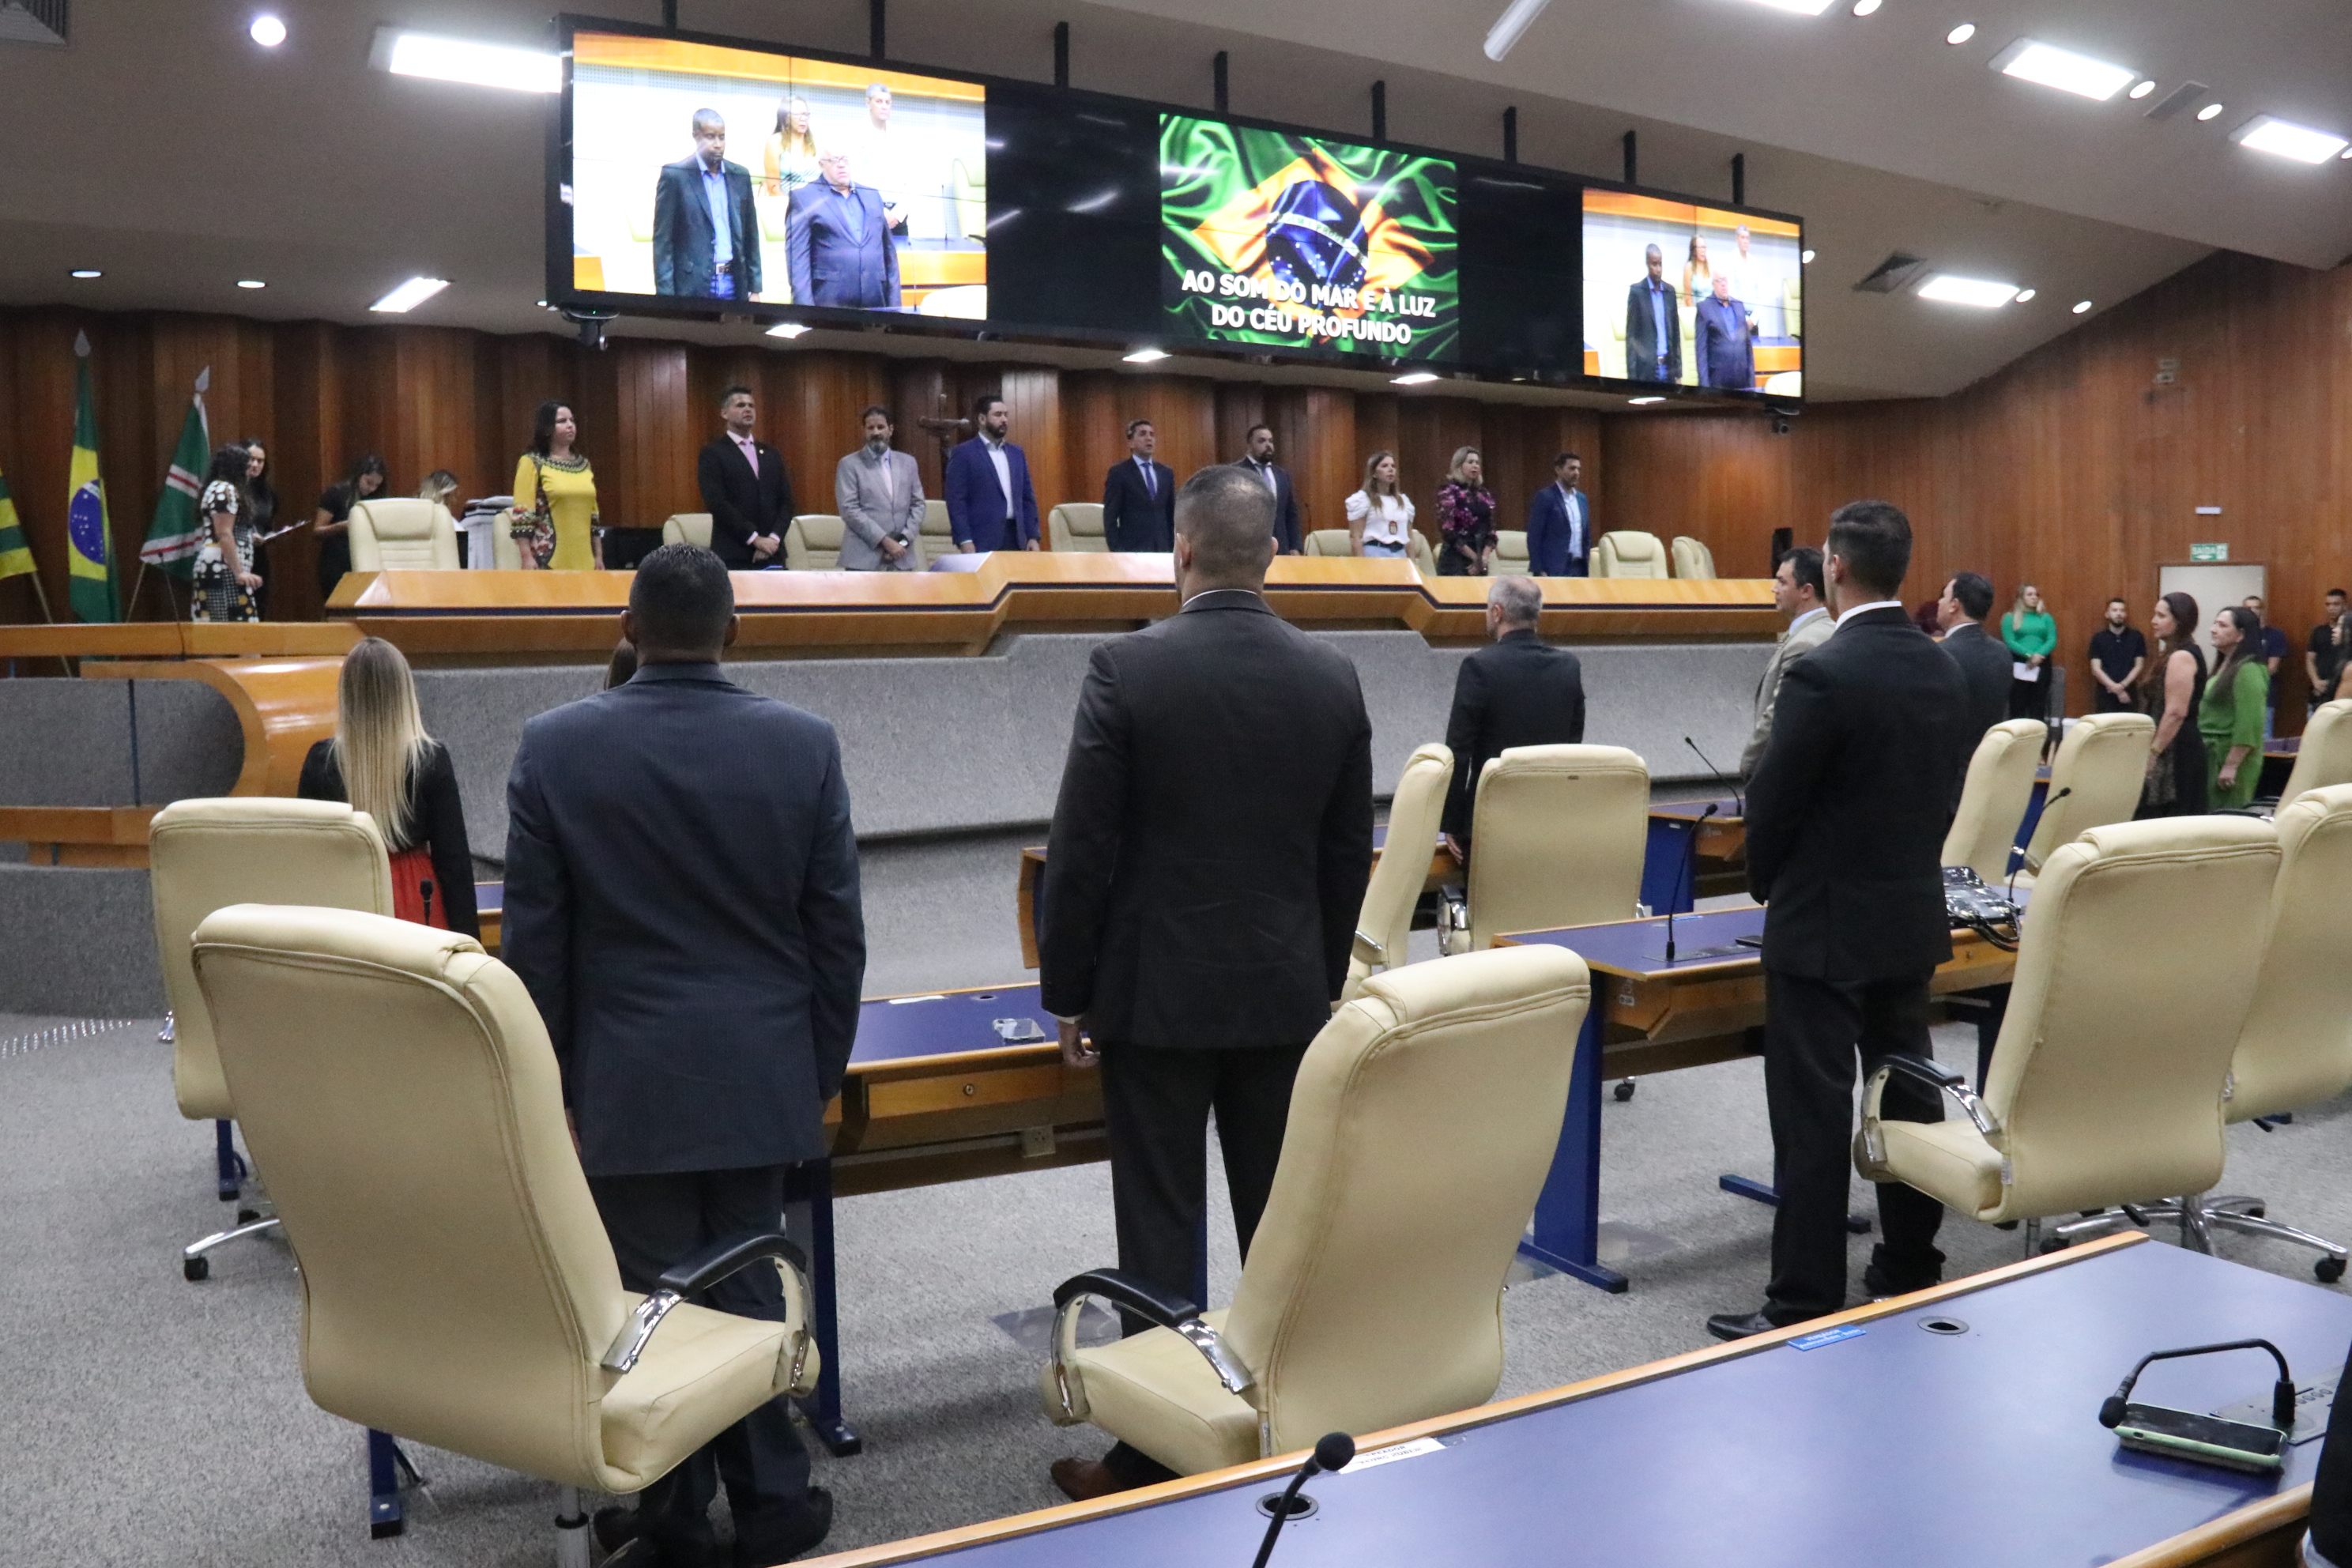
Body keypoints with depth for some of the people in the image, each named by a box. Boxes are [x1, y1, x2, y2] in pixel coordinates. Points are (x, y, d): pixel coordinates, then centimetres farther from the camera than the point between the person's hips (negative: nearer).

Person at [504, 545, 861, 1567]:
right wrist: (822, 1071, 10)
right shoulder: (805, 743, -5)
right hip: (762, 1077, 1)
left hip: (627, 1083, -1)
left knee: (649, 1303, 9)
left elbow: (533, 940, -2)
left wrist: (551, 1082, 8)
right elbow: (837, 934, -1)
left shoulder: (556, 745, -6)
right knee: (750, 1293, 12)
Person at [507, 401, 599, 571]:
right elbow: (522, 516, -6)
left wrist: (598, 556, 15)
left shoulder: (584, 465, 16)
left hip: (583, 561, 5)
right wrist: (527, 558, -14)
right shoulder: (532, 463, 0)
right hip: (548, 561, -5)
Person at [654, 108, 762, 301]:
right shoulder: (674, 175, -1)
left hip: (734, 286, 4)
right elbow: (662, 241, -3)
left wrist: (754, 289, 10)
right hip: (692, 288, -4)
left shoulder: (741, 176, 12)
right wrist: (665, 295, -9)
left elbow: (750, 237, 16)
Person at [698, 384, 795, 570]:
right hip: (732, 556, -4)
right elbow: (717, 502, -10)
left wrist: (774, 538, -6)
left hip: (772, 554, 4)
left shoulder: (772, 454, 17)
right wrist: (755, 539, -14)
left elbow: (786, 500, 11)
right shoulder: (712, 454, 0)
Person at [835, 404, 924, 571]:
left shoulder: (907, 462, 15)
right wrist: (885, 541, -14)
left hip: (901, 558, 4)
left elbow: (918, 504, 13)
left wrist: (904, 539, -5)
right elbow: (849, 509, -7)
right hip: (864, 558, -4)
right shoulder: (849, 465, 2)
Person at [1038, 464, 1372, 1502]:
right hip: (1287, 992, 4)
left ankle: (1153, 1460, 14)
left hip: (1158, 994, -4)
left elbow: (1082, 850, -11)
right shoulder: (1333, 678, 0)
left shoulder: (1127, 668, -13)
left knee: (1160, 1231, 5)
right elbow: (1348, 855, 6)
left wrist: (1066, 993, -1)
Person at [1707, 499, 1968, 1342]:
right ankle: (1911, 1267, 29)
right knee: (1908, 1096, 16)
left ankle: (1803, 1304, 3)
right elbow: (1945, 790, 11)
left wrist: (1766, 884, 5)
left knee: (1813, 1115, -3)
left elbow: (1772, 800, -13)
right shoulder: (1944, 671, 4)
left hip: (1824, 925, -7)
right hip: (1913, 916, 8)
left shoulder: (1821, 674, -19)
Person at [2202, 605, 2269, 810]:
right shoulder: (2223, 666, 14)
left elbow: (2249, 724, -21)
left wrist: (2231, 766, -22)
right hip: (2212, 754, 9)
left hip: (2232, 756, -9)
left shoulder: (2248, 670, -14)